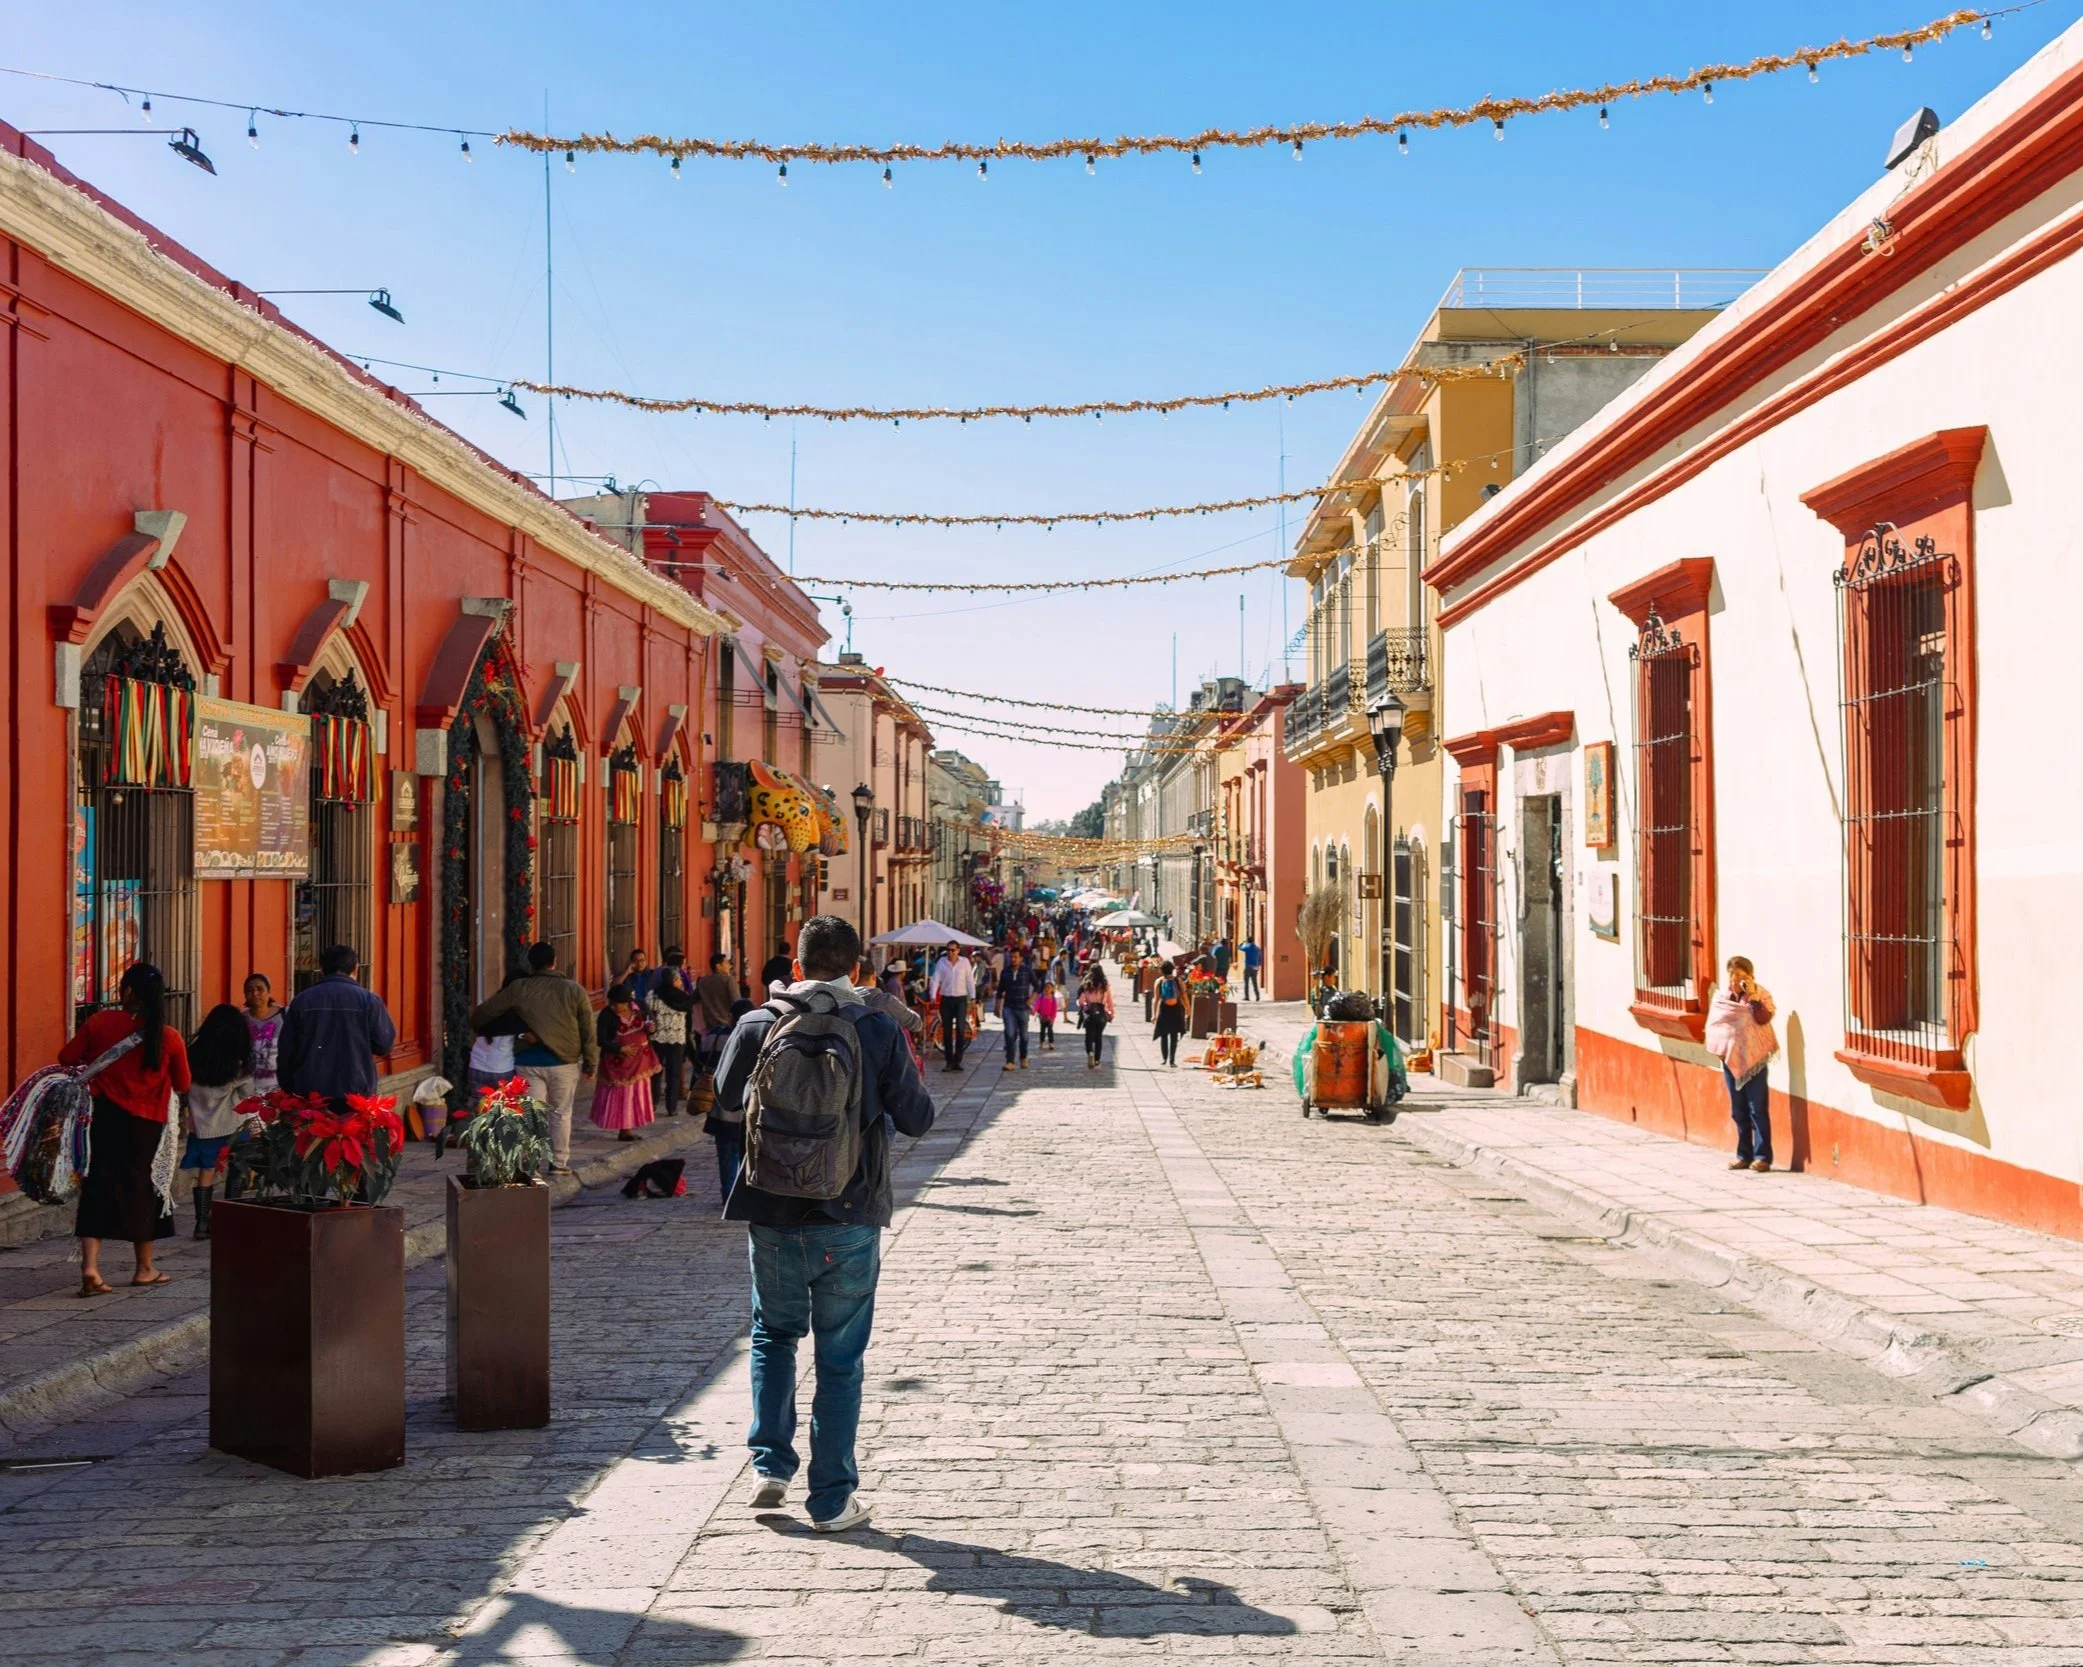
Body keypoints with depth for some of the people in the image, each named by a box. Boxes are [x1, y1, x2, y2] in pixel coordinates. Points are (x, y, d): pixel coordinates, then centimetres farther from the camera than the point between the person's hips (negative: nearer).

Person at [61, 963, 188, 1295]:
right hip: (147, 1123, 0)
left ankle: (90, 1267, -11)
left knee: (99, 1187, 3)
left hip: (107, 1117, 0)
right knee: (142, 1189, 14)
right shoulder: (170, 1037, -7)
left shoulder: (100, 1023, -7)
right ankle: (144, 1269, 25)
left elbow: (66, 1058, 0)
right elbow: (182, 1085, 3)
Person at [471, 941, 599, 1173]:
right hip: (564, 1062, 0)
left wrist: (476, 1024, 24)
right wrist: (591, 1063, 7)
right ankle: (559, 1162, 18)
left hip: (529, 1062, 0)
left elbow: (485, 1011, 2)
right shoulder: (573, 990, -3)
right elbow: (588, 1030, -2)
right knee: (561, 1113, 13)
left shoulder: (519, 989, -3)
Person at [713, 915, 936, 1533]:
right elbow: (917, 1119, -1)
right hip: (848, 1220, -2)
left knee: (774, 1334, 23)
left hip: (771, 1215, 2)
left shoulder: (757, 1025, -4)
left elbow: (727, 1096, 13)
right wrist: (910, 1071, 16)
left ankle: (770, 1466, 15)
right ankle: (832, 1499, 11)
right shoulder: (878, 1031, -8)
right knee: (840, 1358, 7)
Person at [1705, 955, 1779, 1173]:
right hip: (1730, 1058, 5)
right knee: (1738, 1110, 9)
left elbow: (1763, 1018, -20)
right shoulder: (1721, 994, 8)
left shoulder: (1761, 994, -4)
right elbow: (1713, 1022, 13)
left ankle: (1762, 1156, -4)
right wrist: (1718, 1048, 4)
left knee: (1758, 1109, -6)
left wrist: (1753, 996, -22)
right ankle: (1744, 1155, 15)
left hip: (1754, 1059, -5)